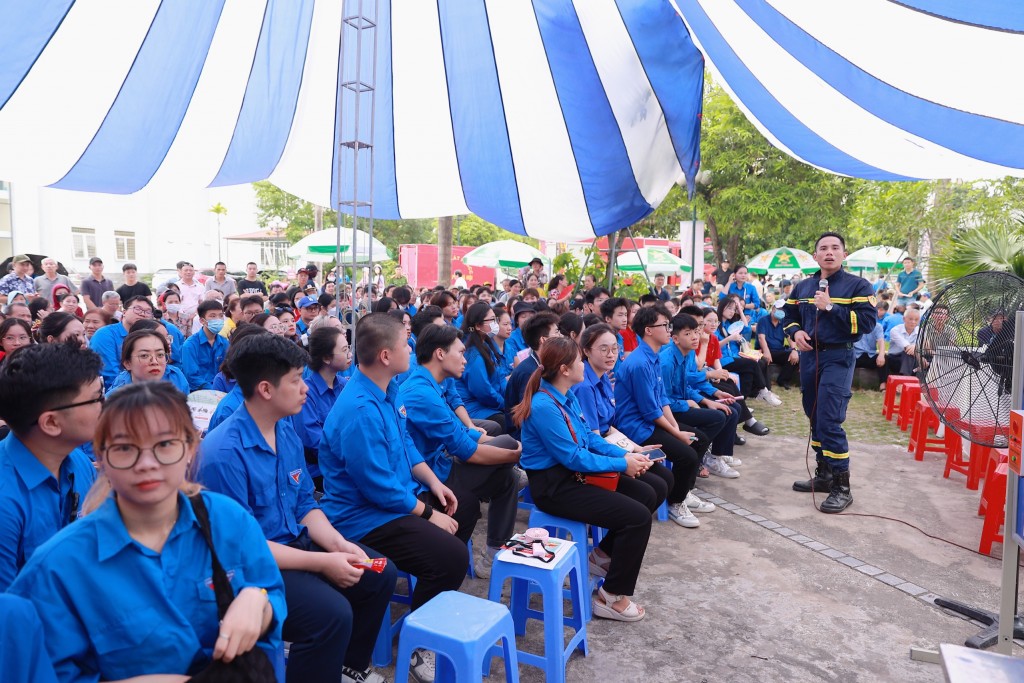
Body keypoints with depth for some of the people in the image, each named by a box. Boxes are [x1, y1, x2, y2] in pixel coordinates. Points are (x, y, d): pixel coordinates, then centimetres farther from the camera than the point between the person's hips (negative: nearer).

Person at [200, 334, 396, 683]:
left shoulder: (287, 432, 2)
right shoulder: (224, 452, -25)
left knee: (380, 573, 5)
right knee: (332, 612, -29)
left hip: (296, 542, 9)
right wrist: (322, 562, -23)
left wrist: (339, 544, -8)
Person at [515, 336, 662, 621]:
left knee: (651, 491, 6)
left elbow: (588, 436, 11)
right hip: (554, 486, -9)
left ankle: (604, 554, 21)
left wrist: (625, 454, -2)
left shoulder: (567, 395, 4)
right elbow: (573, 457, -22)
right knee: (638, 516, -16)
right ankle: (611, 598, 1)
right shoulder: (544, 406, -25)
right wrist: (622, 464, -14)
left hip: (575, 473, 10)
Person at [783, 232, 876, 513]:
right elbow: (790, 316, 19)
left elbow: (868, 321, -15)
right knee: (815, 418, 13)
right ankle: (824, 475, 27)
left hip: (838, 357, -6)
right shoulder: (802, 287, 11)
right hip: (809, 356, 6)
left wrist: (831, 307, -20)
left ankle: (842, 487, -2)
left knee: (830, 421, -12)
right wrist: (795, 332, -3)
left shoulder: (857, 286, -5)